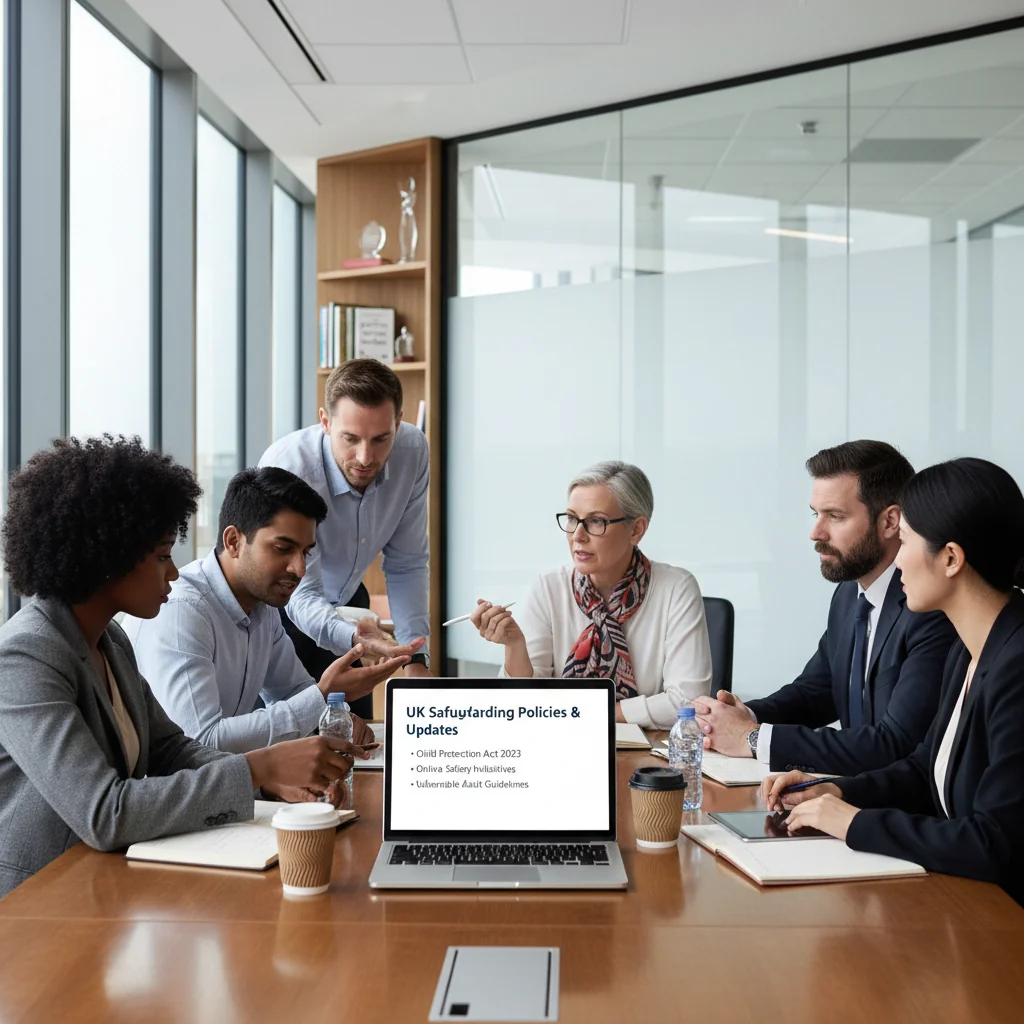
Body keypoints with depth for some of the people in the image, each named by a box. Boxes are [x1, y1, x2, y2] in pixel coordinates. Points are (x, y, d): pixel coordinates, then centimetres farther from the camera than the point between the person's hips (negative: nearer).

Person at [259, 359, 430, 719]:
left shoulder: (413, 450, -19)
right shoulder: (287, 466, -33)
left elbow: (406, 565, -9)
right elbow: (302, 595, -33)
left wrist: (416, 659, -16)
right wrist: (352, 636, -54)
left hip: (346, 602, 4)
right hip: (279, 610, -4)